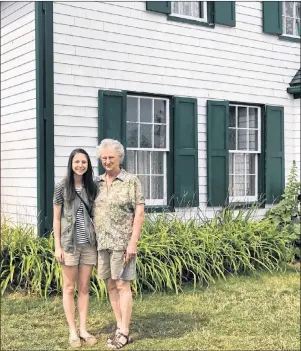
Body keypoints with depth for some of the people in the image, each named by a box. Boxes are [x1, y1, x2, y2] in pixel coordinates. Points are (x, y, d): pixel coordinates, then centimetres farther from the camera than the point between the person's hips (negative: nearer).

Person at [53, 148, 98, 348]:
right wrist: (57, 246, -7)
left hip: (89, 244, 3)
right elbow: (56, 218, -2)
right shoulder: (62, 188, -3)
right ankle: (73, 331, 13)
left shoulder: (92, 187, 5)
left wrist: (99, 241, 3)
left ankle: (84, 330, 16)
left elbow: (96, 216, 9)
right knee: (69, 288, 6)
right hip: (69, 244, -3)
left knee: (84, 288, 9)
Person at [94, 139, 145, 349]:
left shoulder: (131, 181, -3)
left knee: (122, 285, -3)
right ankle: (120, 327, 20)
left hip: (121, 243, -5)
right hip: (102, 243, 5)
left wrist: (133, 242, -14)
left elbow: (139, 213, -7)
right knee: (111, 286, 10)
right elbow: (92, 212, 14)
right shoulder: (97, 183, 11)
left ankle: (124, 332, 4)